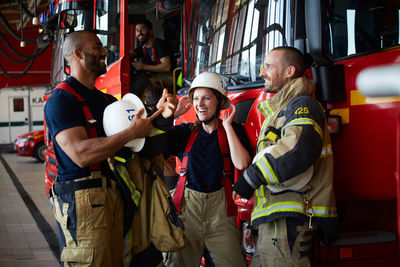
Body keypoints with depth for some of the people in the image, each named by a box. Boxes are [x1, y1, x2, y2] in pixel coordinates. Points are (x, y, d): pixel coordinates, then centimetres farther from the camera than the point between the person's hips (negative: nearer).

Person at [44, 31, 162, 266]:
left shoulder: (107, 100, 19)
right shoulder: (61, 99, -9)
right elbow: (80, 154, -22)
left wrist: (160, 114, 1)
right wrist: (131, 132, -20)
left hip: (113, 195, 8)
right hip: (83, 200, -8)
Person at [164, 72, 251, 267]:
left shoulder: (233, 131, 6)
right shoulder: (185, 132, 11)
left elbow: (242, 163, -13)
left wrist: (227, 126, -6)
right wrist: (173, 113, 0)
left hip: (220, 208, -1)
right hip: (187, 206, 2)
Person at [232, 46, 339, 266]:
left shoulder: (302, 104, -6)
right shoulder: (280, 109, 27)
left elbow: (300, 149, -28)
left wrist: (250, 178, -20)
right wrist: (255, 224, 26)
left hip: (289, 221, -10)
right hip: (275, 220, 10)